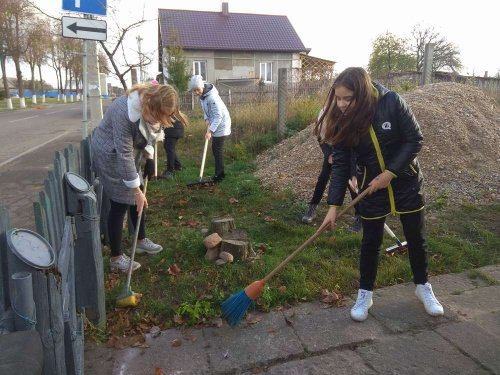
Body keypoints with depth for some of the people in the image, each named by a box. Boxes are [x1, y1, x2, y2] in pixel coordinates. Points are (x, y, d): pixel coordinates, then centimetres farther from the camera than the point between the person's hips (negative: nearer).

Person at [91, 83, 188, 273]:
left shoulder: (150, 106, -10)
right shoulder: (125, 112, -36)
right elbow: (124, 154, -32)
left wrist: (149, 158, -3)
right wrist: (136, 190, -27)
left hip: (129, 153, 8)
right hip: (111, 156, -8)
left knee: (138, 200, 13)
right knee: (120, 204, -5)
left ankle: (141, 240, 32)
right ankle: (116, 257, 7)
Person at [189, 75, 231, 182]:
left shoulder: (212, 97, -28)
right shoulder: (202, 95, 0)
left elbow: (218, 116, -29)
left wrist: (210, 131, -34)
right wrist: (207, 119, -5)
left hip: (221, 124, -9)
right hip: (215, 124, 9)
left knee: (217, 149, -7)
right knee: (216, 148, 14)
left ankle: (219, 175, 1)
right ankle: (220, 173, 24)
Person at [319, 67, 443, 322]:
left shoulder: (391, 102, -22)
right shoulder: (342, 120, -14)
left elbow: (415, 139, -15)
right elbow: (341, 165, -12)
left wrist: (390, 172, -22)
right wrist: (333, 205, -16)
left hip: (406, 181, 0)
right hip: (372, 186, 1)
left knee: (416, 238, 14)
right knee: (371, 241, 8)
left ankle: (422, 286, 37)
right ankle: (365, 293, 26)